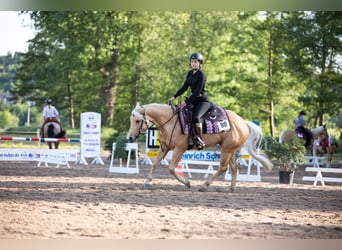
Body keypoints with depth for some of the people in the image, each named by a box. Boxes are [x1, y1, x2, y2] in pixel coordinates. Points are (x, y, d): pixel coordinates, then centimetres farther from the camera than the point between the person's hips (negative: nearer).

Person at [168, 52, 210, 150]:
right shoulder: (190, 73, 8)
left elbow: (197, 91, -22)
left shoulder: (201, 75, -16)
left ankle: (200, 140, -23)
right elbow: (184, 87, 9)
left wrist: (186, 101, -26)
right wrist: (174, 97, -3)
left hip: (203, 100, -9)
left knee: (195, 117, -31)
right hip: (194, 100, 9)